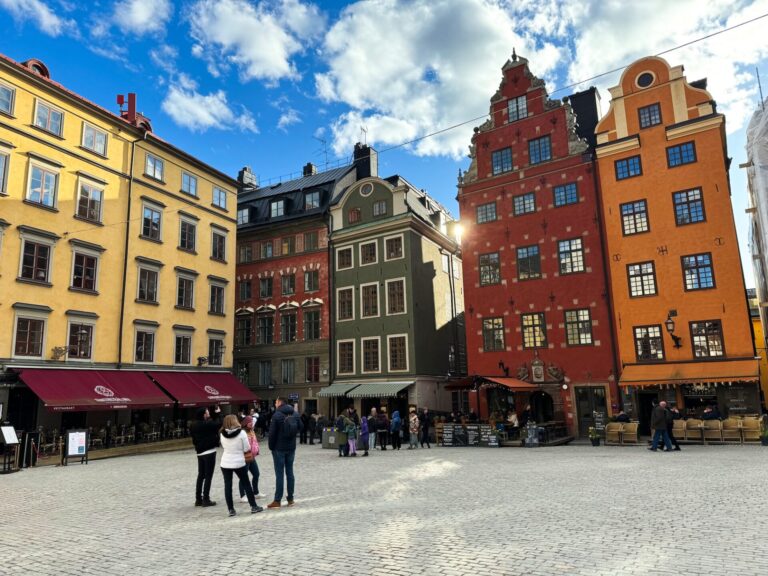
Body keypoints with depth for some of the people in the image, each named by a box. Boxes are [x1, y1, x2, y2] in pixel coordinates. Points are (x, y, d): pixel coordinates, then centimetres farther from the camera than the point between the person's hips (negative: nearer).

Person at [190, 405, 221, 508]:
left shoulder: (194, 425, 4)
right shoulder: (206, 424, -20)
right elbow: (217, 424, -13)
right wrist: (217, 414, -2)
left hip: (200, 452, 8)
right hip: (209, 452, -8)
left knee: (201, 475, 14)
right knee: (208, 476, -1)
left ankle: (198, 499, 18)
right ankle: (206, 499, 2)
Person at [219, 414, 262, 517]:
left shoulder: (222, 434, -4)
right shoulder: (241, 432, -13)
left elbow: (224, 446, 10)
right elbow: (247, 449, -8)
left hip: (225, 463, 2)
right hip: (239, 463, -2)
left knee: (228, 486, 8)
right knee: (246, 484, 10)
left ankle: (231, 509, 10)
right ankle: (254, 506, 15)